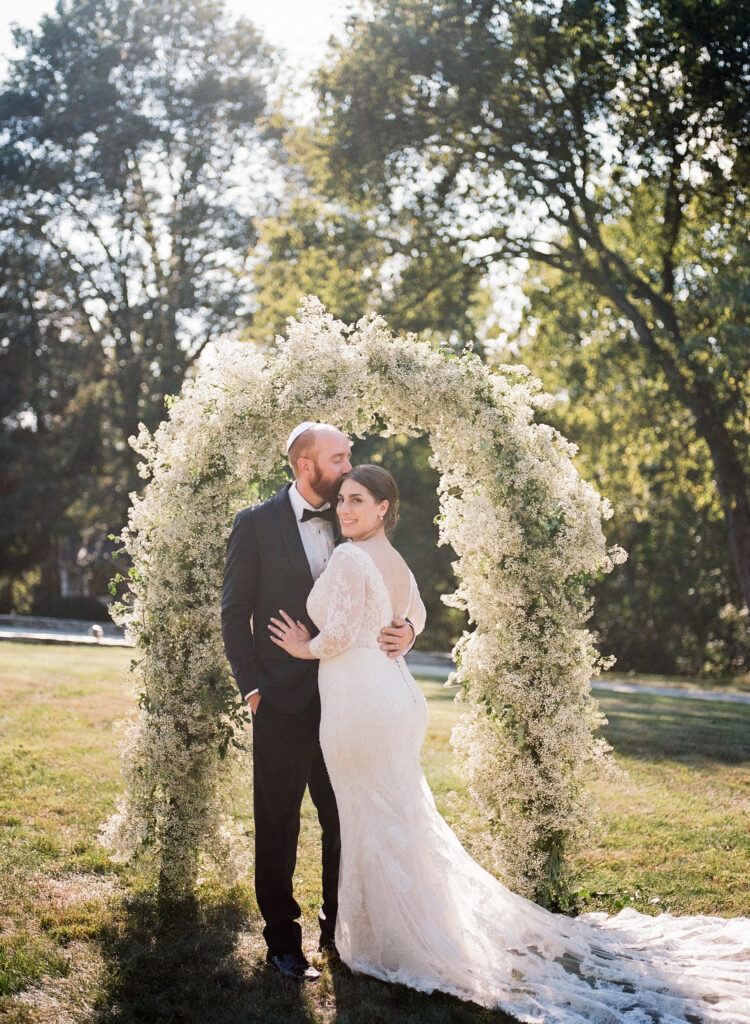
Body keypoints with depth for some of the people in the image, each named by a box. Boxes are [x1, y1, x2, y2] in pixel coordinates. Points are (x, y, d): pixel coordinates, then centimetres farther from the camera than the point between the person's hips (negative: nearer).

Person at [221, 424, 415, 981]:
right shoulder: (258, 523, -4)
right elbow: (235, 611, -3)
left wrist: (405, 632, -12)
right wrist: (252, 686, -9)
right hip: (283, 702, -3)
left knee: (346, 821, 11)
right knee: (278, 825, 7)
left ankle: (340, 929, 28)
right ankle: (283, 940, 20)